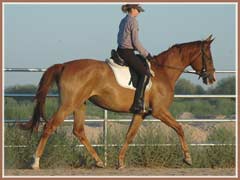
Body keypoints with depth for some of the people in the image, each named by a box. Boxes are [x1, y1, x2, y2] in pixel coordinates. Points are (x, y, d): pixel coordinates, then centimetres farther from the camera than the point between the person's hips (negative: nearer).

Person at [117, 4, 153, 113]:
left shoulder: (123, 21, 16)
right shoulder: (133, 21, -12)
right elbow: (135, 42, -15)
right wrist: (146, 54, -6)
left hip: (120, 50, 10)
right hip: (127, 53, -10)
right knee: (145, 74, -16)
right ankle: (138, 104, -25)